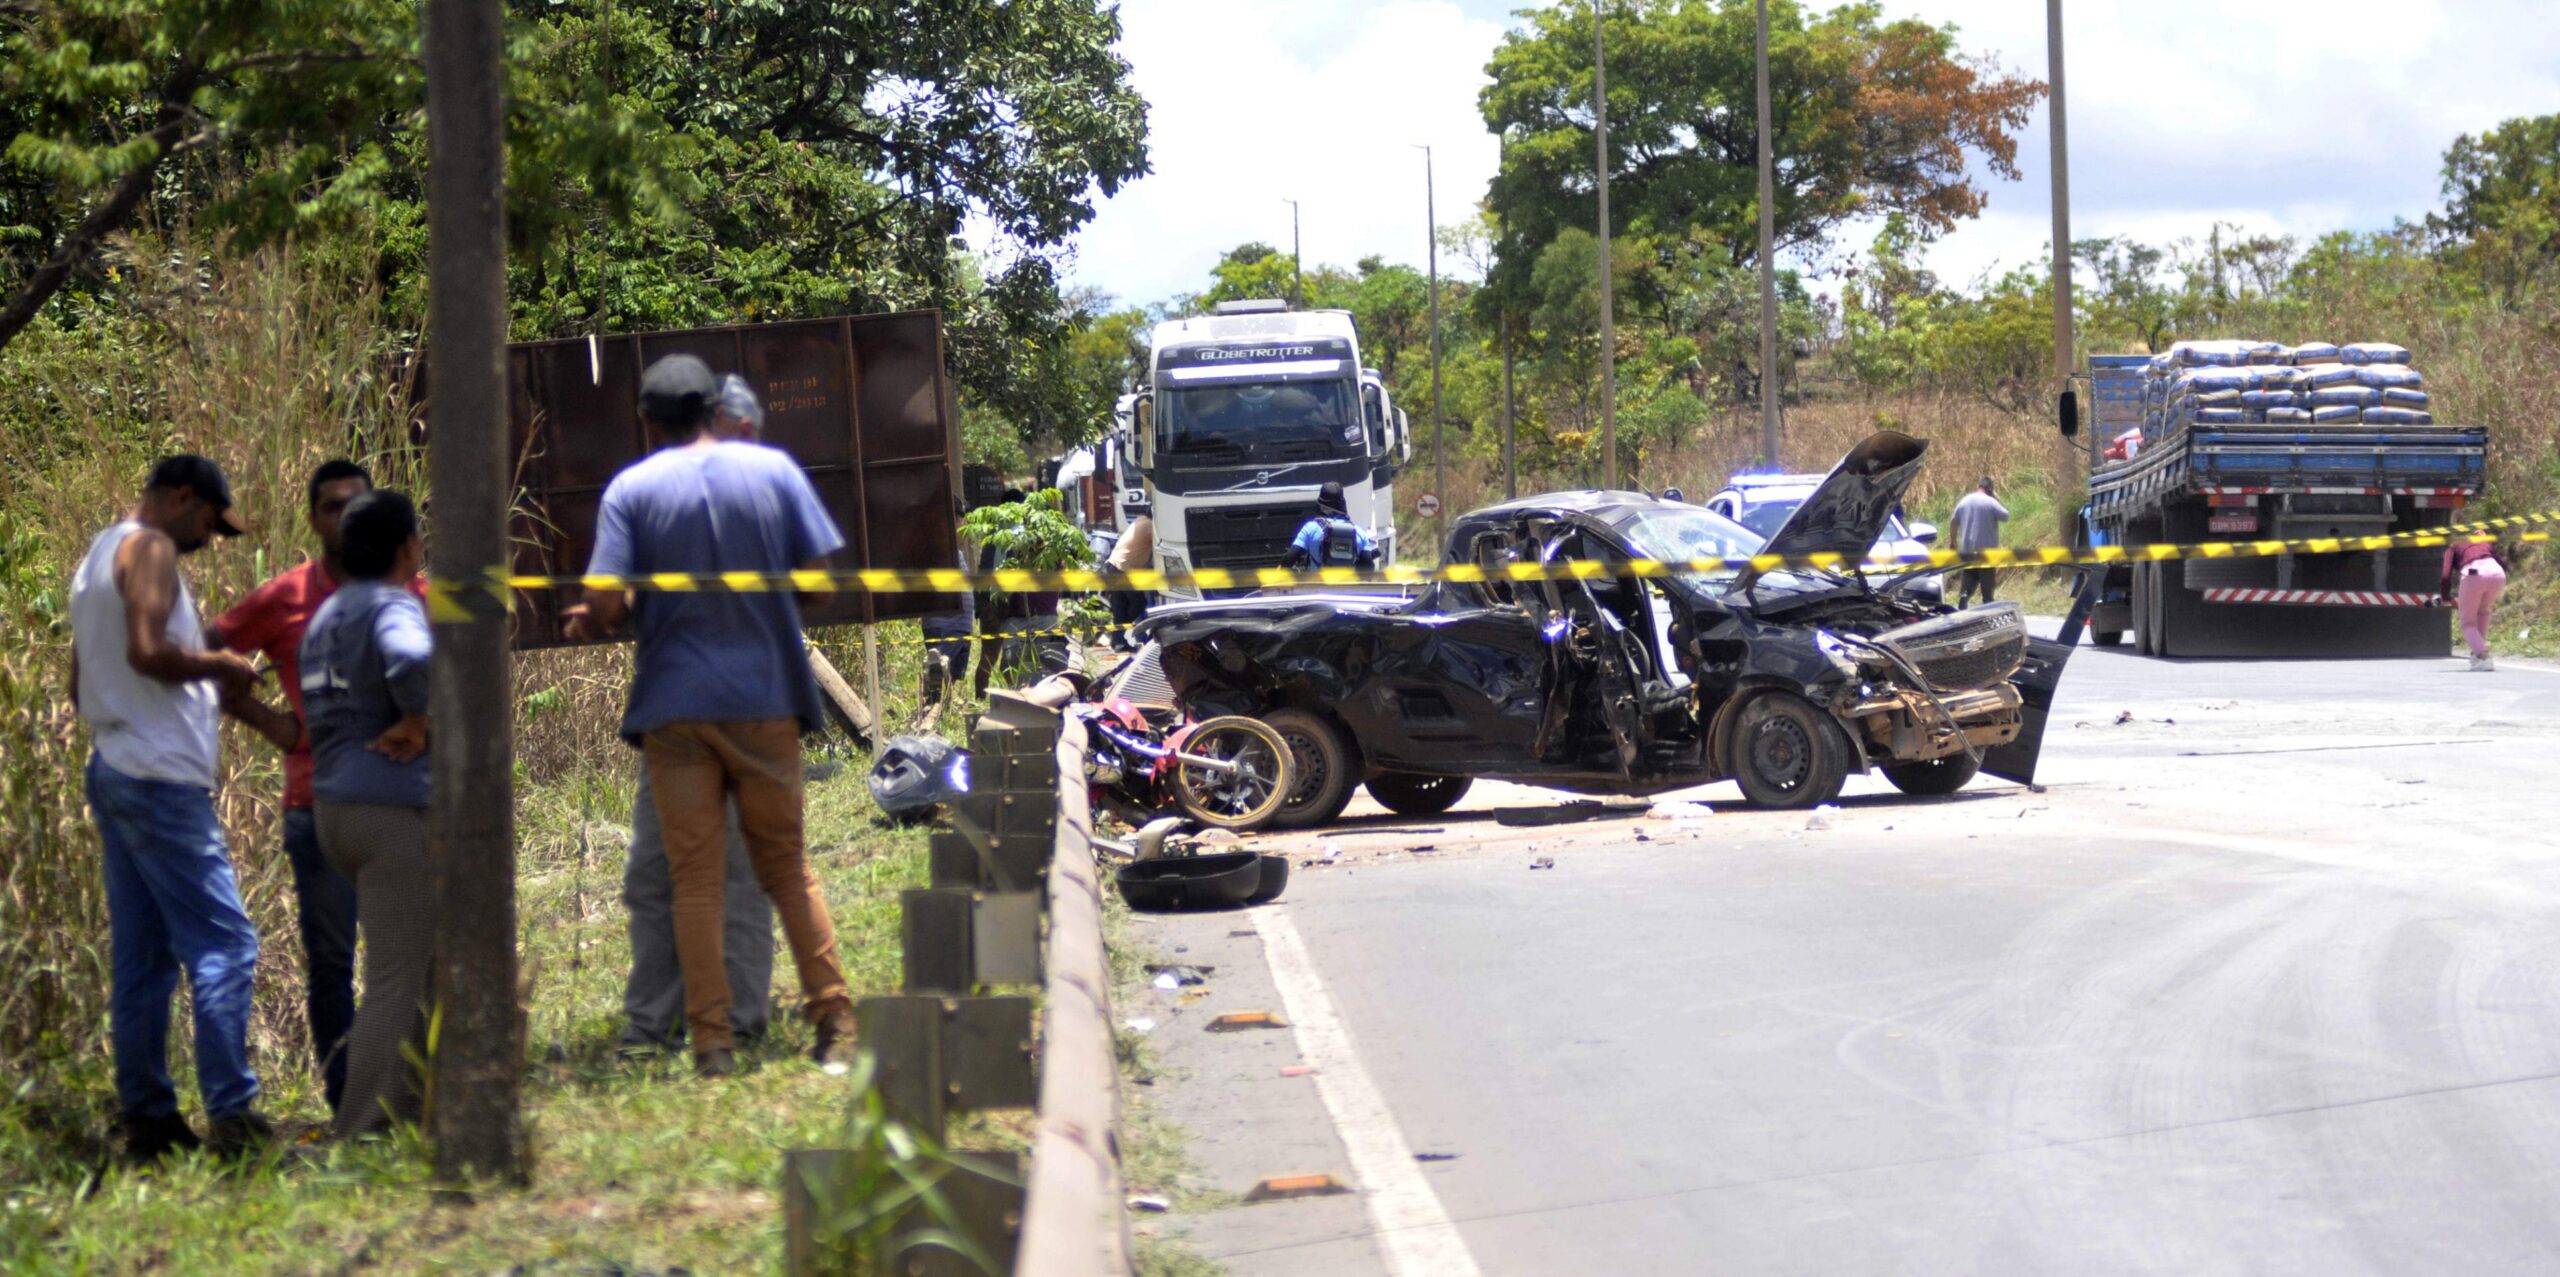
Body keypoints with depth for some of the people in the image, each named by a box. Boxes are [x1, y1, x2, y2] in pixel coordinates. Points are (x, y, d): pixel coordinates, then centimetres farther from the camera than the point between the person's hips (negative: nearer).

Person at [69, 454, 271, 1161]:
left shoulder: (96, 557, 21)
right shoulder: (150, 548, -8)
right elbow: (147, 651, -23)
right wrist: (220, 666, -7)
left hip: (113, 771, 10)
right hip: (161, 777, -10)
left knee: (141, 957, 9)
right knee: (223, 943, -10)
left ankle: (147, 1118, 9)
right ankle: (231, 1114, -15)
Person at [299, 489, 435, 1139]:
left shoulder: (327, 615, 17)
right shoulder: (392, 605, -12)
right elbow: (412, 662, -35)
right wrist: (416, 722, -18)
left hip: (334, 805, 10)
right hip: (392, 808, -10)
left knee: (434, 960, 20)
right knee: (395, 980, -5)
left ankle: (413, 1108, 23)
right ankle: (362, 1131, -6)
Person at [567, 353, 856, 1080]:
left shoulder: (631, 489, -4)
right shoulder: (773, 469, 1)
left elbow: (606, 603, -10)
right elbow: (817, 571, 1)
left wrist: (590, 624, 11)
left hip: (676, 703, -2)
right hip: (767, 695, 2)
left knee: (695, 876, 3)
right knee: (786, 863, 11)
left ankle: (712, 1041, 0)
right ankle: (835, 1024, 8)